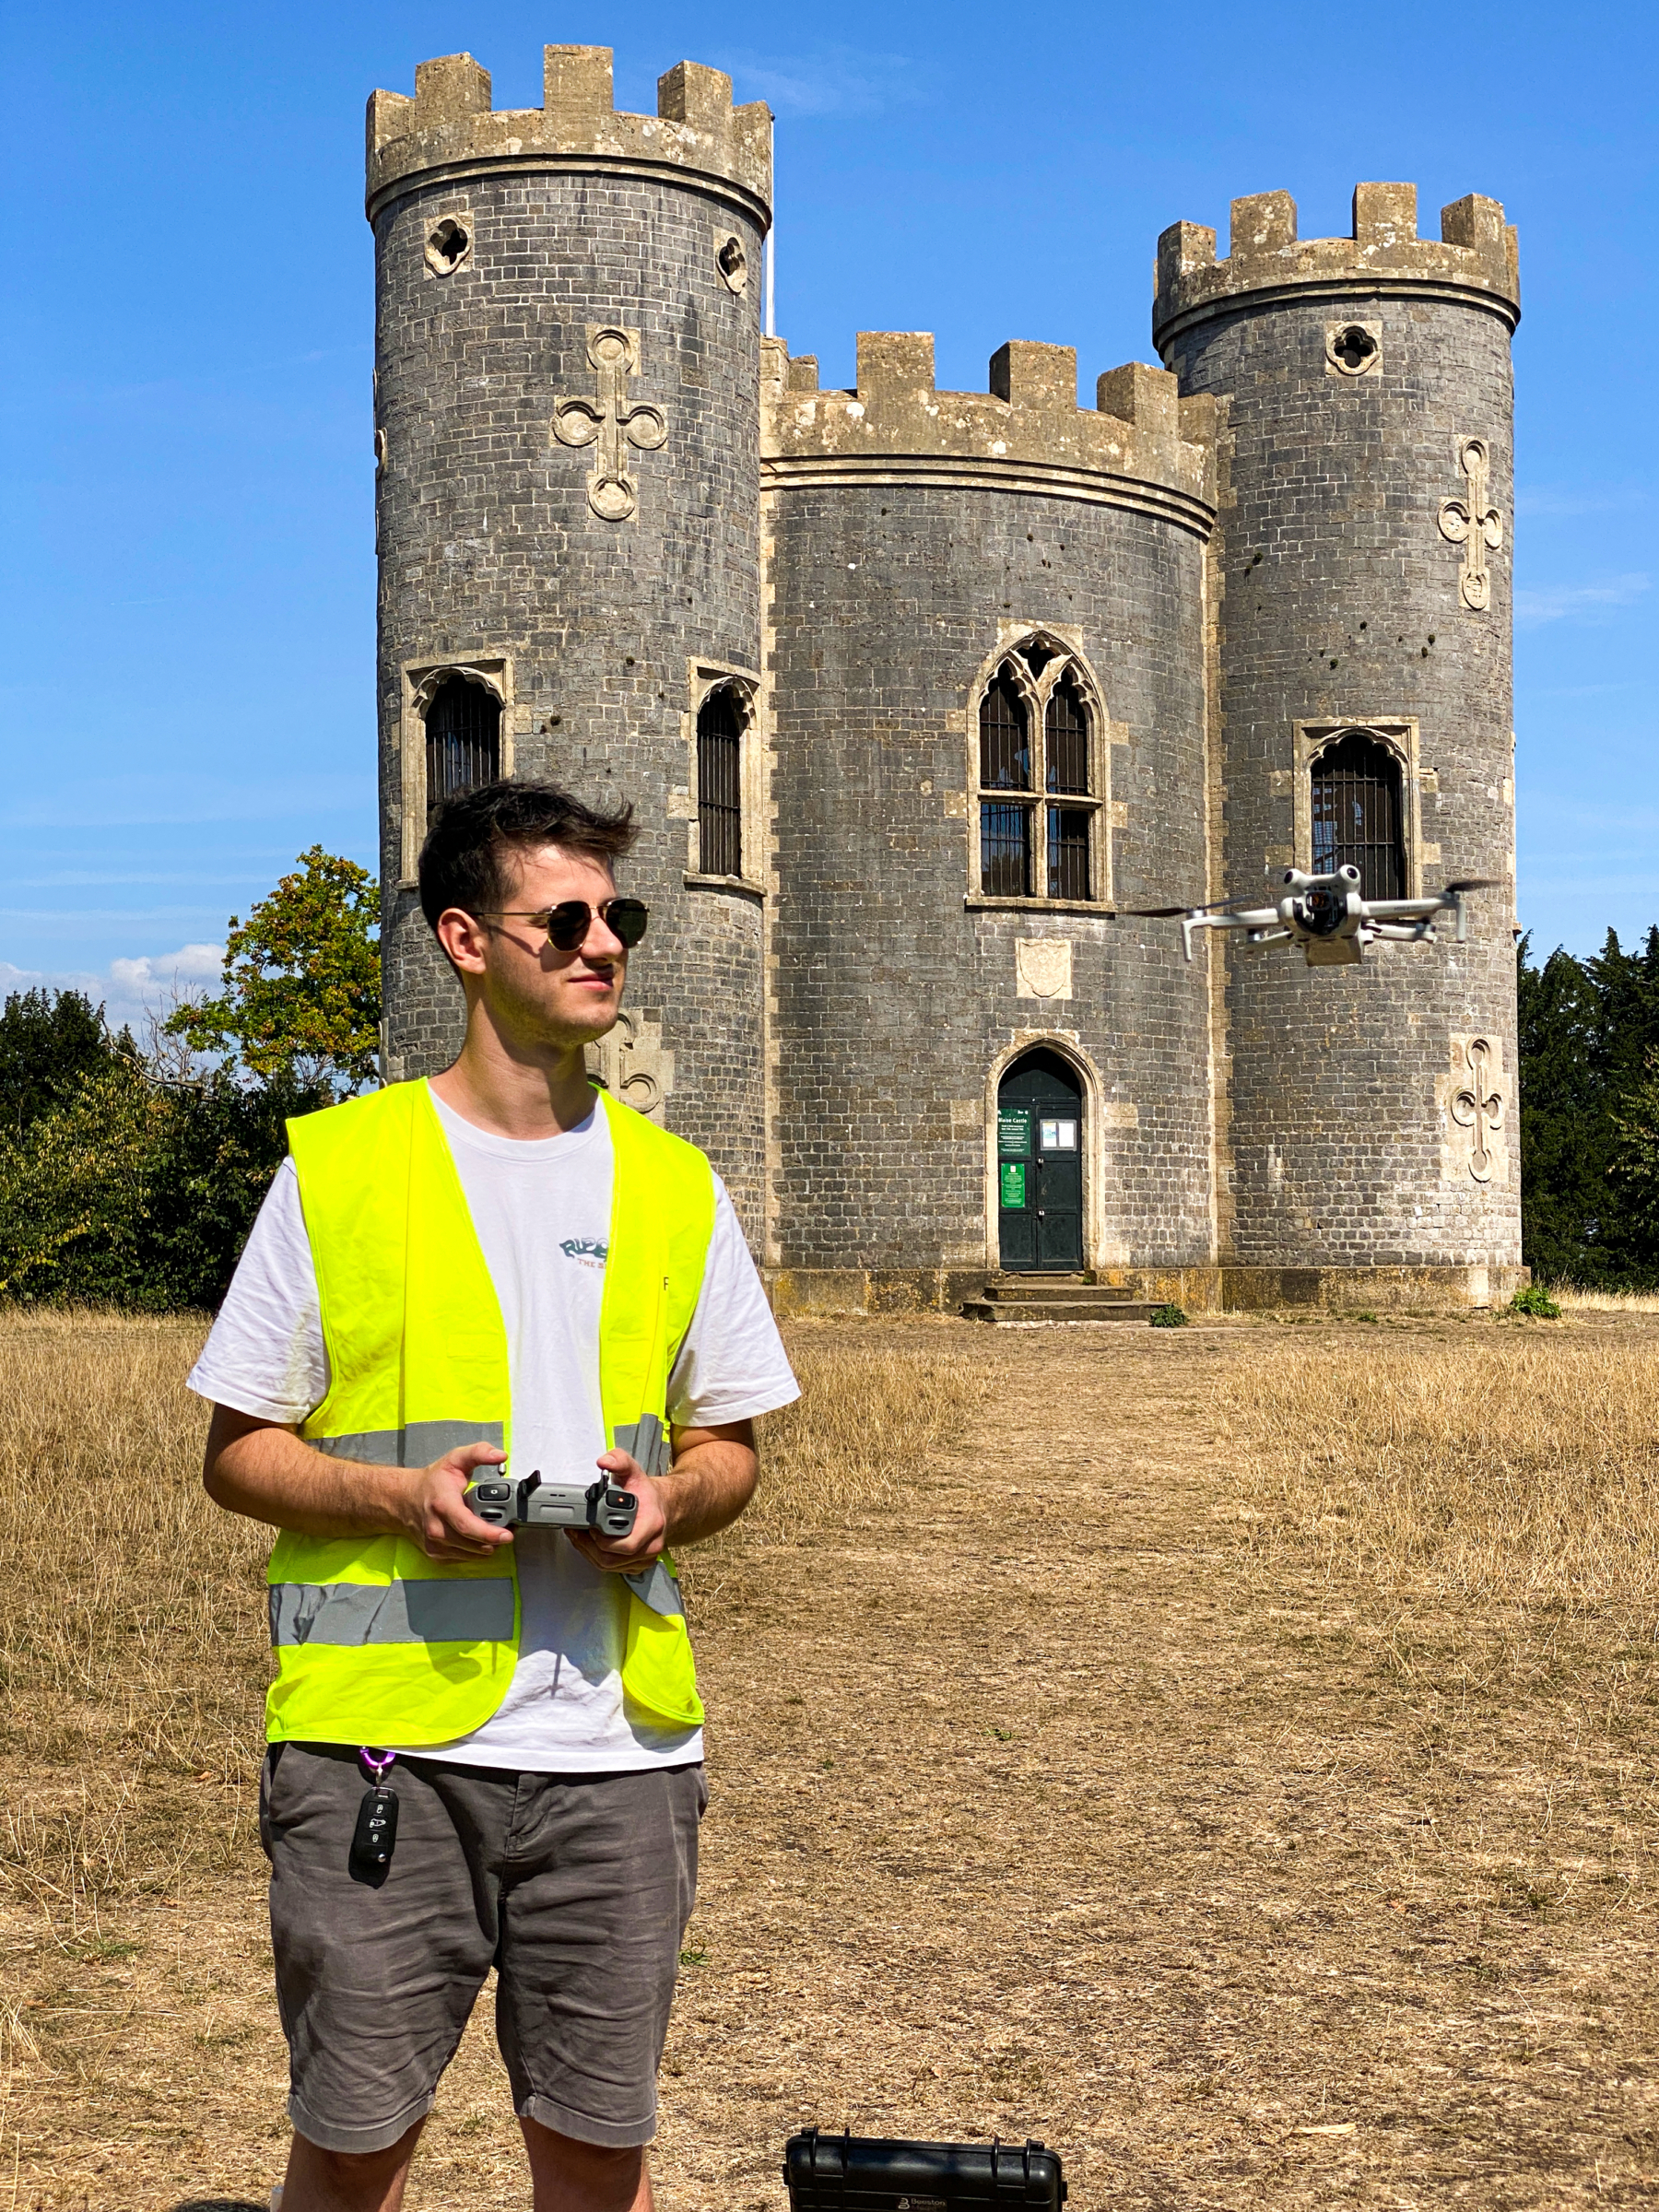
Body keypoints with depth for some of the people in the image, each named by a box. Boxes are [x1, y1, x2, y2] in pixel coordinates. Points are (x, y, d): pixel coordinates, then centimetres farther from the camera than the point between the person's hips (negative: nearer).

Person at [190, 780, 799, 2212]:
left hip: (620, 1740, 3)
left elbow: (731, 1449, 17)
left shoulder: (675, 1186, 10)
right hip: (381, 1734, -2)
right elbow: (238, 1453, 3)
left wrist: (672, 1503, -6)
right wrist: (398, 1496, -15)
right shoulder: (338, 1168, 0)